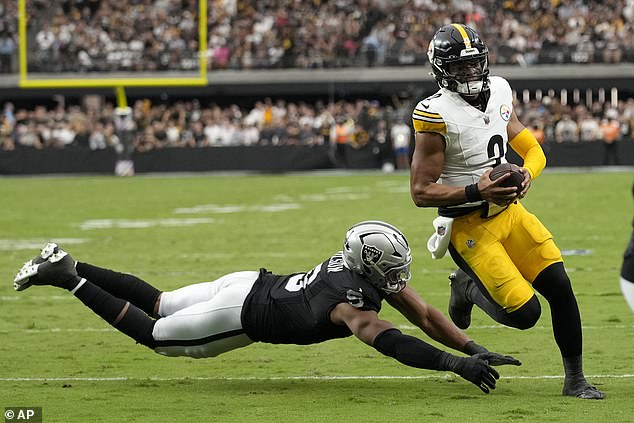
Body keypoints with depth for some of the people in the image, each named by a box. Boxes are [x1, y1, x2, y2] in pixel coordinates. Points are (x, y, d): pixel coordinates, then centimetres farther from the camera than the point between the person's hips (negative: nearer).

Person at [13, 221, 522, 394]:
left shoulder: (369, 266, -7)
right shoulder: (350, 299, -33)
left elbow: (425, 315, -4)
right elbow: (390, 342, -47)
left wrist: (476, 349, -13)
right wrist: (458, 364, -51)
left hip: (251, 284, 8)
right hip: (244, 315, -8)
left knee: (157, 304, 24)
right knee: (152, 334, 9)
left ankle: (68, 266, 28)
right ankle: (67, 277, 13)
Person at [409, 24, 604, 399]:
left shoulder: (499, 92, 3)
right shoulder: (437, 115, -17)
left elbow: (533, 150, 13)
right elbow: (421, 191, -15)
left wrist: (526, 174, -11)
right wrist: (476, 192, -27)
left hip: (509, 210, 6)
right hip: (469, 225, -6)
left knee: (560, 286, -6)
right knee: (525, 313, -14)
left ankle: (575, 379, 9)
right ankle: (468, 288, 17)